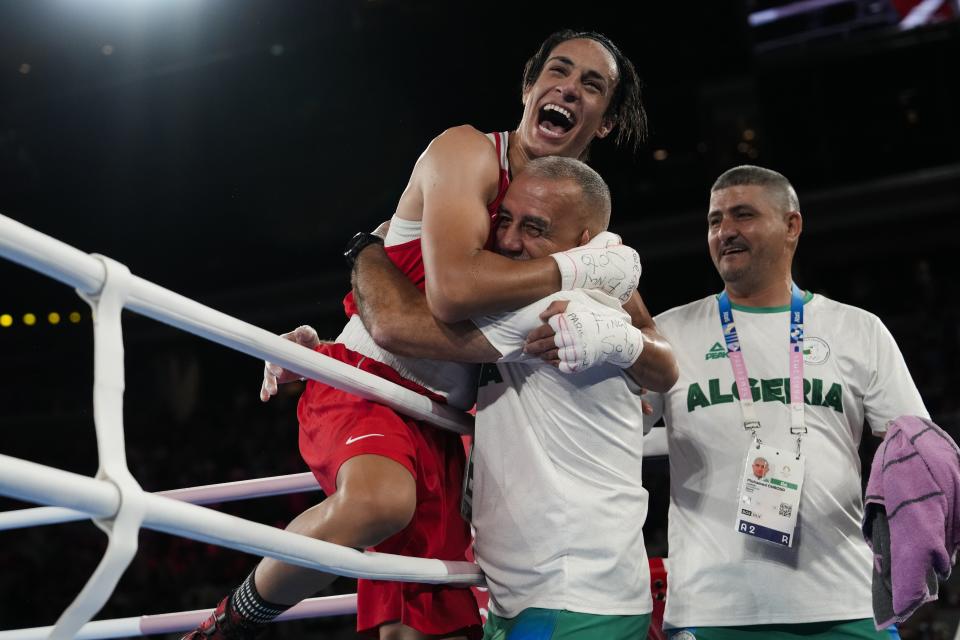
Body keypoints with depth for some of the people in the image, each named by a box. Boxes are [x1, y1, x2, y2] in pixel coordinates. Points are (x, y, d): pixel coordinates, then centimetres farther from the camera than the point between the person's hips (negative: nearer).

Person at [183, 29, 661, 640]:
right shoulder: (468, 153, -7)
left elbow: (662, 363, 11)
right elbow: (454, 288, -26)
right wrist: (582, 268, -17)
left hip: (437, 421, 6)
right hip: (365, 377, -6)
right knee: (380, 498, -38)